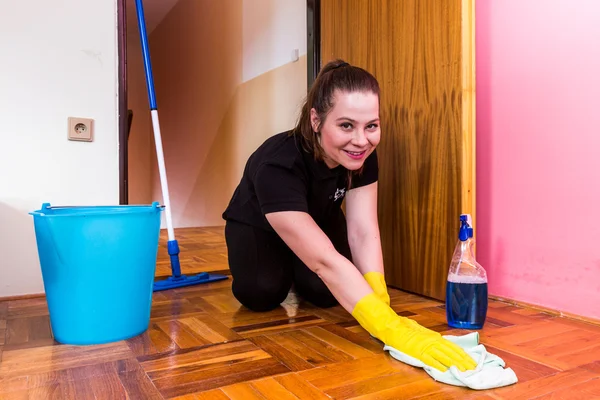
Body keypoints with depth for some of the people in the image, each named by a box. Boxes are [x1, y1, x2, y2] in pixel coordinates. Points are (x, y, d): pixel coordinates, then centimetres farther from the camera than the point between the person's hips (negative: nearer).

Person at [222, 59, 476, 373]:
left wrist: (379, 298, -46)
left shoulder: (361, 154, -26)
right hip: (258, 226, -3)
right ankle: (281, 273, 10)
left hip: (317, 219, 3)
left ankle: (298, 278, 16)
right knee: (262, 295, -26)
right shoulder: (276, 165, -43)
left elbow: (364, 232, -30)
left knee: (324, 292, -20)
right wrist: (393, 329, -58)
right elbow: (325, 260, -50)